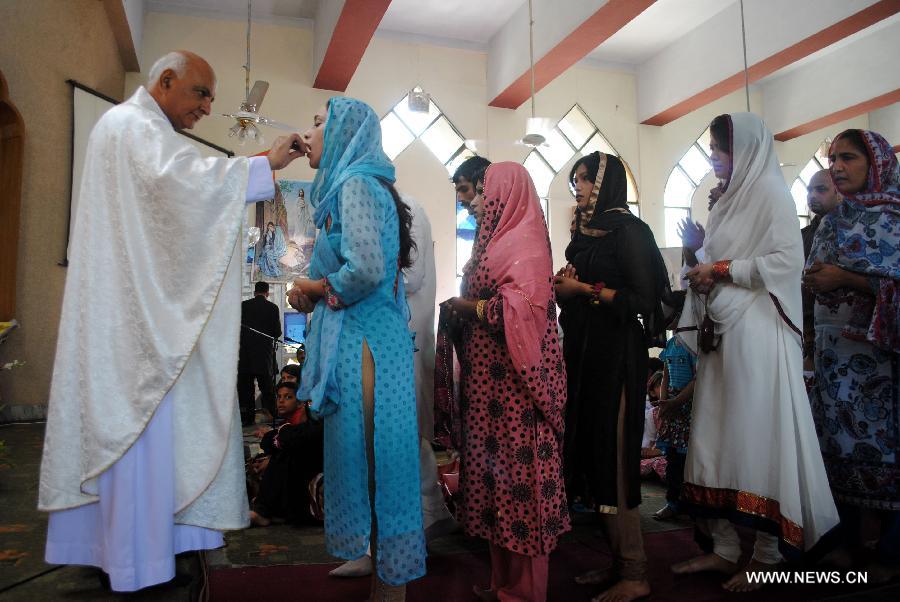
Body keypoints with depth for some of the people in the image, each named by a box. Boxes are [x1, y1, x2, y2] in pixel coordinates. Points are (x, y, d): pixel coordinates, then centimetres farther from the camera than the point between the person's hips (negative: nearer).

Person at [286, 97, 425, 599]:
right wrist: (313, 293, 7)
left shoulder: (355, 184, -10)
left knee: (370, 457, 0)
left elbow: (368, 268, -24)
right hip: (361, 339, 9)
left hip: (364, 344, -9)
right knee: (369, 456, 15)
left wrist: (319, 288, -7)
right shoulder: (351, 184, 19)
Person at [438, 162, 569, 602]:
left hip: (513, 381, -9)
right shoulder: (497, 241, 20)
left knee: (517, 472, -2)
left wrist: (465, 307, -11)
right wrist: (459, 311, 5)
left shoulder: (524, 242, -9)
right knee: (495, 469, 12)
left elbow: (522, 306, -23)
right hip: (487, 378, 9)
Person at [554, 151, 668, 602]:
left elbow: (644, 299, -14)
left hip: (615, 355, -8)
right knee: (591, 454, 7)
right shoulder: (585, 233, 16)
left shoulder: (628, 230, -6)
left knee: (612, 460, -5)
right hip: (583, 353, 8)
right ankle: (618, 561, 19)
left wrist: (585, 289, -13)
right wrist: (563, 288, 0)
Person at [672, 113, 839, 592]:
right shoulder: (728, 200, 19)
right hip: (720, 332, 8)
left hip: (756, 333, -7)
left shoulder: (770, 192, -3)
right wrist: (703, 278, 1)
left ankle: (767, 555, 10)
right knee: (717, 438, 6)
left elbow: (787, 261, -13)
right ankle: (725, 548, 15)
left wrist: (722, 269, -10)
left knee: (758, 437, -3)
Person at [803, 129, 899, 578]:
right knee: (845, 443, 7)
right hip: (837, 353, 5)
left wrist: (847, 279, -18)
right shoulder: (831, 223, 15)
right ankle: (858, 542, 18)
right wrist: (814, 280, -2)